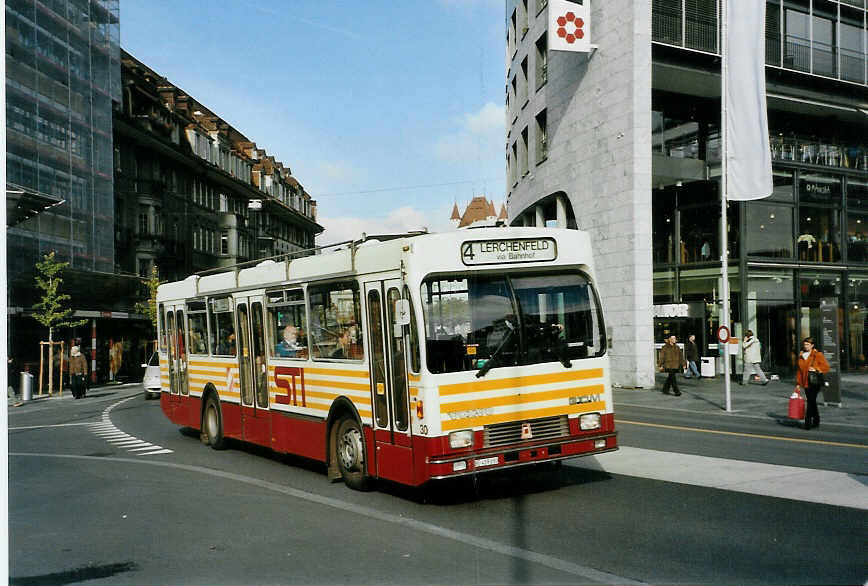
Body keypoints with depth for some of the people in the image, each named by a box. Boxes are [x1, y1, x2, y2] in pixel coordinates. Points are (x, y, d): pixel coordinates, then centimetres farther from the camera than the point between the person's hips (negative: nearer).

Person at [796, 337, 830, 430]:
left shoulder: (818, 355, -3)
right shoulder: (801, 356, 12)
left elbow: (826, 366, -3)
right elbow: (800, 371, 15)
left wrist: (816, 369, -17)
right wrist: (798, 383, 12)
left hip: (815, 382, -6)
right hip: (806, 383, 6)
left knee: (811, 402, -12)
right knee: (811, 402, 13)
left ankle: (808, 422, -11)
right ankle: (816, 421, 24)